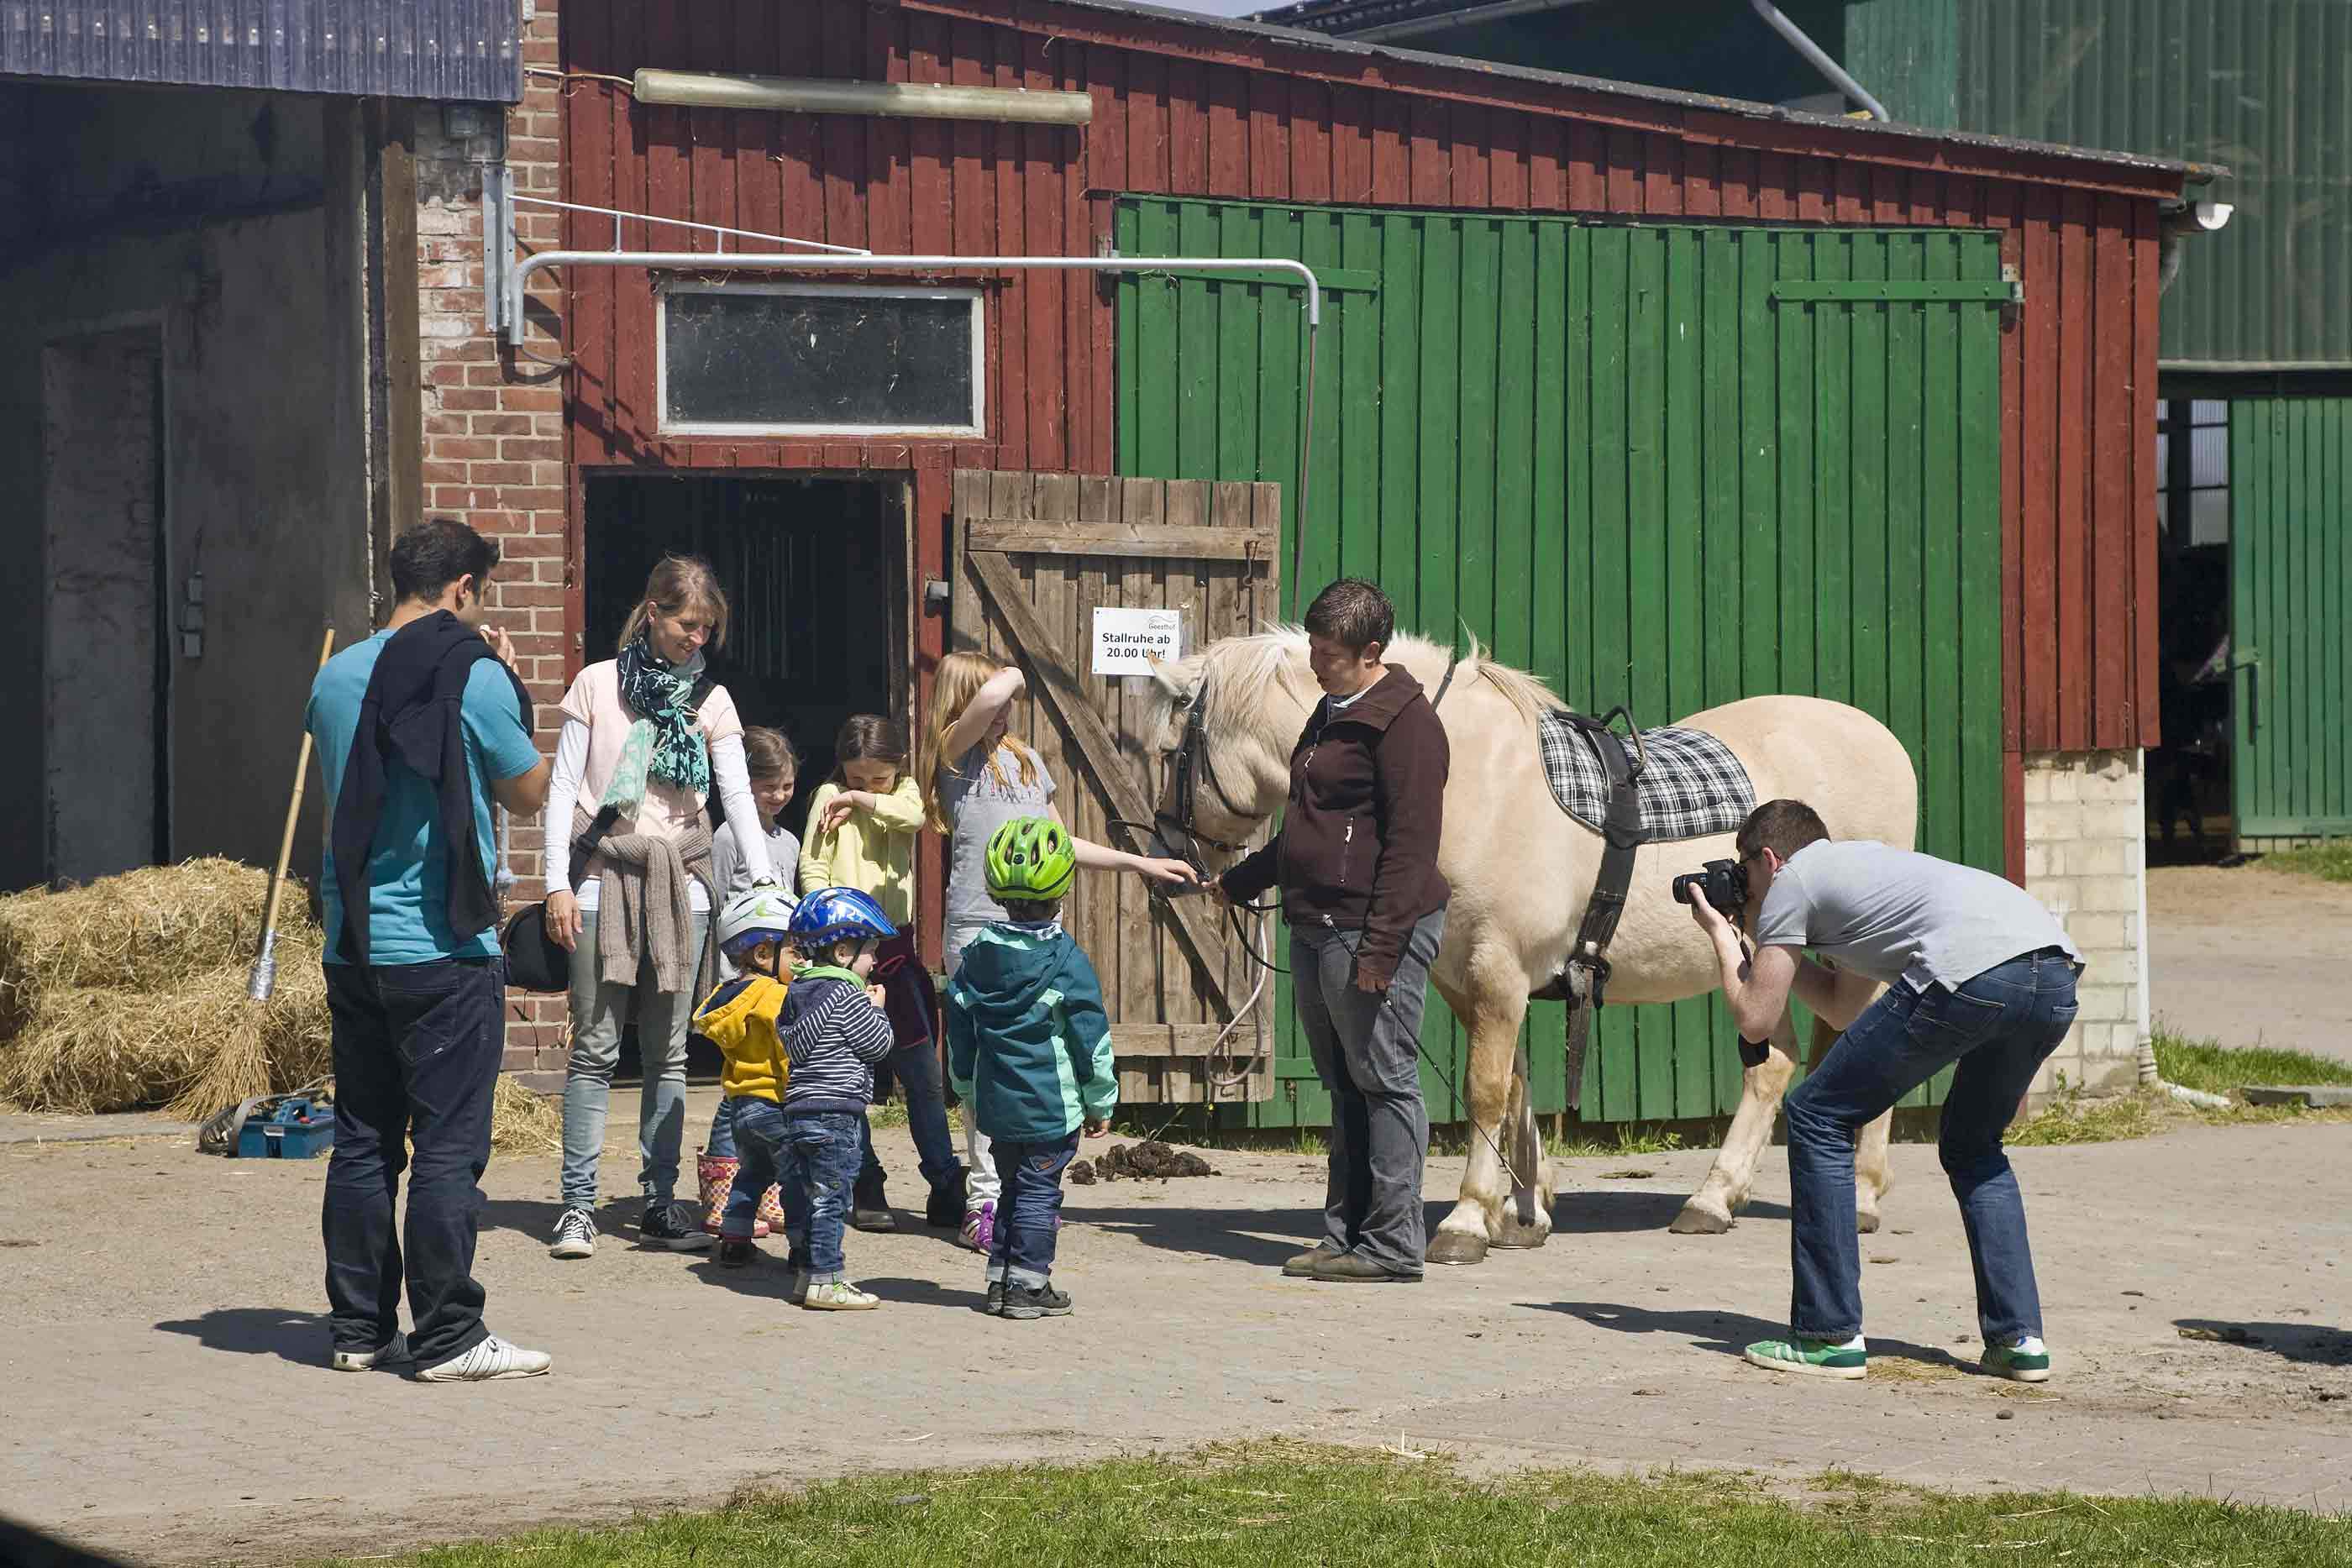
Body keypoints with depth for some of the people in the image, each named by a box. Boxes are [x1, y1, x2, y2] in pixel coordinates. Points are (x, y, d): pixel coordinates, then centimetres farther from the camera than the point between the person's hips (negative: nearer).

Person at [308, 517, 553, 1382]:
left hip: (353, 946, 6)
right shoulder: (474, 676, -10)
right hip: (444, 951, -6)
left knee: (362, 1139, 11)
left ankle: (360, 1326, 15)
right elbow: (530, 792, 0)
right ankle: (446, 1337, -3)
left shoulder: (335, 677, 7)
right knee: (449, 1146, -3)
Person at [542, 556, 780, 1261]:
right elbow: (563, 787, 2)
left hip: (680, 881, 3)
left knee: (667, 1052, 5)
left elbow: (738, 796, 3)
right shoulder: (599, 685, 3)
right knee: (596, 1046, -5)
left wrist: (765, 881, -9)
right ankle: (578, 1203, -3)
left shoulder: (710, 700, 9)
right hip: (605, 876, -3)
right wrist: (558, 884, -6)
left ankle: (659, 1202, 9)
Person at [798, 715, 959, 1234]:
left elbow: (912, 816, -14)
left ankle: (946, 1190, 6)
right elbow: (812, 869, -4)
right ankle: (865, 1191, 8)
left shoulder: (904, 793, 10)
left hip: (895, 945, 3)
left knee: (922, 1071, 2)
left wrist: (863, 801, -11)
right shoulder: (831, 796, 2)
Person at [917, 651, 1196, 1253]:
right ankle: (985, 1202, -3)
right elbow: (993, 693, -22)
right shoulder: (956, 754, -3)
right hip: (979, 928, -6)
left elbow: (1060, 844, 28)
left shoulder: (1026, 761, 19)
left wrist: (1142, 864, 30)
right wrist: (1014, 678, 1)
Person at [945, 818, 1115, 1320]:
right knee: (1040, 1193, 1)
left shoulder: (976, 957, 4)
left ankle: (999, 1279, 18)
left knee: (1013, 1186, 17)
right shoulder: (1066, 960, -12)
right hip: (1053, 1105, -5)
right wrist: (1100, 1103, 2)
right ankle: (1028, 1283, 1)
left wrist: (969, 1094, 23)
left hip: (996, 1104, 5)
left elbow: (959, 1033, 12)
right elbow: (1091, 1037, -9)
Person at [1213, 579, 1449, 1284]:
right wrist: (1238, 883, 33)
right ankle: (1345, 1235, 19)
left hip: (1371, 934, -10)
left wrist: (1382, 945, -23)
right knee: (1345, 1087, 14)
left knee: (1385, 1083, -5)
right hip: (1315, 929, 10)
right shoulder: (1331, 715, 17)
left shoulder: (1405, 722, -13)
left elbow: (1412, 842, -19)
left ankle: (1392, 1245, -2)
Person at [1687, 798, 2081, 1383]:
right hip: (2057, 975, 8)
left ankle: (1831, 1335, 8)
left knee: (1819, 1119, 8)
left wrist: (1723, 937, 32)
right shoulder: (1860, 860, 39)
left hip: (1971, 973, -8)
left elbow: (1755, 1018, 15)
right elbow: (1844, 1008, 44)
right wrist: (1759, 937, 47)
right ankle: (2019, 1339, 18)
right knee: (1972, 1145, 29)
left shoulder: (1790, 880, 16)